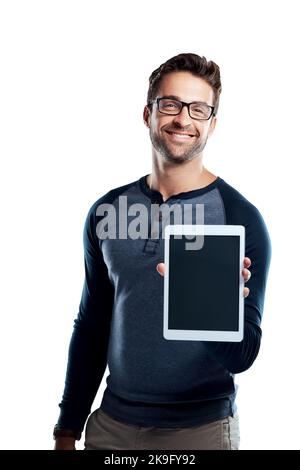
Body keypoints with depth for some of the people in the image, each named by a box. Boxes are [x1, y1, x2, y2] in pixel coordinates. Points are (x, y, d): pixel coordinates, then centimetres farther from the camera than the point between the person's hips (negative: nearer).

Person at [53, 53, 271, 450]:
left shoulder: (241, 217, -13)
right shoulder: (107, 211, -1)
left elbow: (241, 356, -14)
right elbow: (91, 327, 7)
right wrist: (68, 430, 8)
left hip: (200, 428, -3)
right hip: (111, 423, 4)